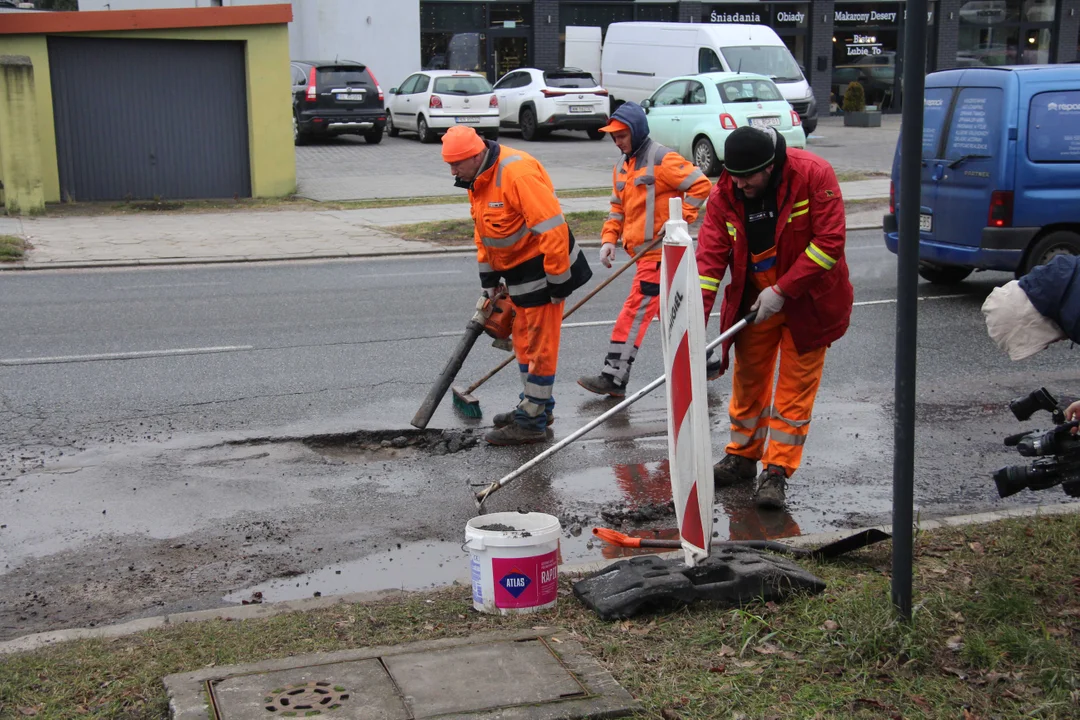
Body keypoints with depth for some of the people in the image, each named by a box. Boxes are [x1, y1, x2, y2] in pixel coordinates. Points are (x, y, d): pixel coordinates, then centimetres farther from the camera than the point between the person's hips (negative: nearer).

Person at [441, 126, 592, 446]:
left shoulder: (517, 173, -27)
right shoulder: (478, 180, 5)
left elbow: (552, 228, -28)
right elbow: (482, 232, 18)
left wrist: (558, 282, -23)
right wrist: (489, 278, 18)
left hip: (542, 269, -10)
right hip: (517, 271, 10)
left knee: (539, 345, -3)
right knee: (524, 340, 19)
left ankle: (532, 422, 4)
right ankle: (536, 406, 33)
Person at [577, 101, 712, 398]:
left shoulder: (662, 159, -13)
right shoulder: (622, 165, 14)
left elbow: (701, 184, -14)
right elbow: (618, 207, 19)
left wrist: (680, 219, -18)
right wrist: (609, 238, 5)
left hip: (659, 249, -9)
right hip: (642, 250, 9)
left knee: (636, 311, -11)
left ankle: (614, 378, -11)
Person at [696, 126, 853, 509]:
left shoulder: (814, 175, -22)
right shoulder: (725, 194, -12)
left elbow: (829, 242, -22)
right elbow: (710, 257, -13)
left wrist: (783, 290, -23)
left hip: (806, 301, -3)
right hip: (753, 302, 4)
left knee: (796, 385, 1)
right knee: (748, 379, 13)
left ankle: (777, 471, 8)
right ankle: (742, 456, 31)